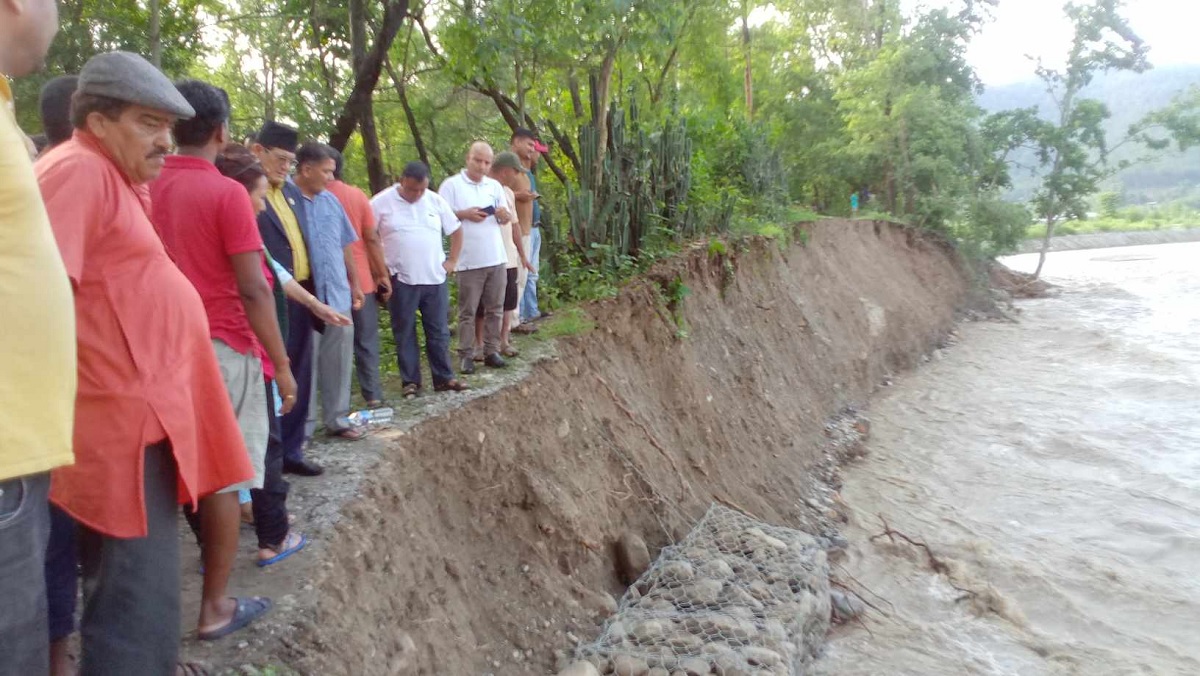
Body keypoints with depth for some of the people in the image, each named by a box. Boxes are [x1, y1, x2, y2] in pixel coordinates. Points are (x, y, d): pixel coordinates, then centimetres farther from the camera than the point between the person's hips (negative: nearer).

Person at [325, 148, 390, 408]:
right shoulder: (357, 196, -2)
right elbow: (372, 239, -3)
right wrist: (383, 274, 4)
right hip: (361, 280, 1)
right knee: (366, 341, 10)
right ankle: (373, 395, 9)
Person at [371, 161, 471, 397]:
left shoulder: (436, 201, 4)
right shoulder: (382, 202, -7)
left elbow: (456, 230, 14)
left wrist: (452, 260, 7)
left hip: (435, 279, 3)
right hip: (401, 280, -3)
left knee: (439, 332, 9)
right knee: (405, 334, 5)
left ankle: (444, 378, 19)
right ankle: (411, 381, 14)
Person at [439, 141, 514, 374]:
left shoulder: (495, 186, 13)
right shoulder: (451, 184, -2)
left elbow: (506, 218, 16)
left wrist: (504, 215, -7)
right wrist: (464, 214, -18)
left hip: (496, 258, 5)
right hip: (469, 261, -5)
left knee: (495, 309, 9)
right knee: (467, 311, 1)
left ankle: (491, 351, 18)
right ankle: (466, 355, 7)